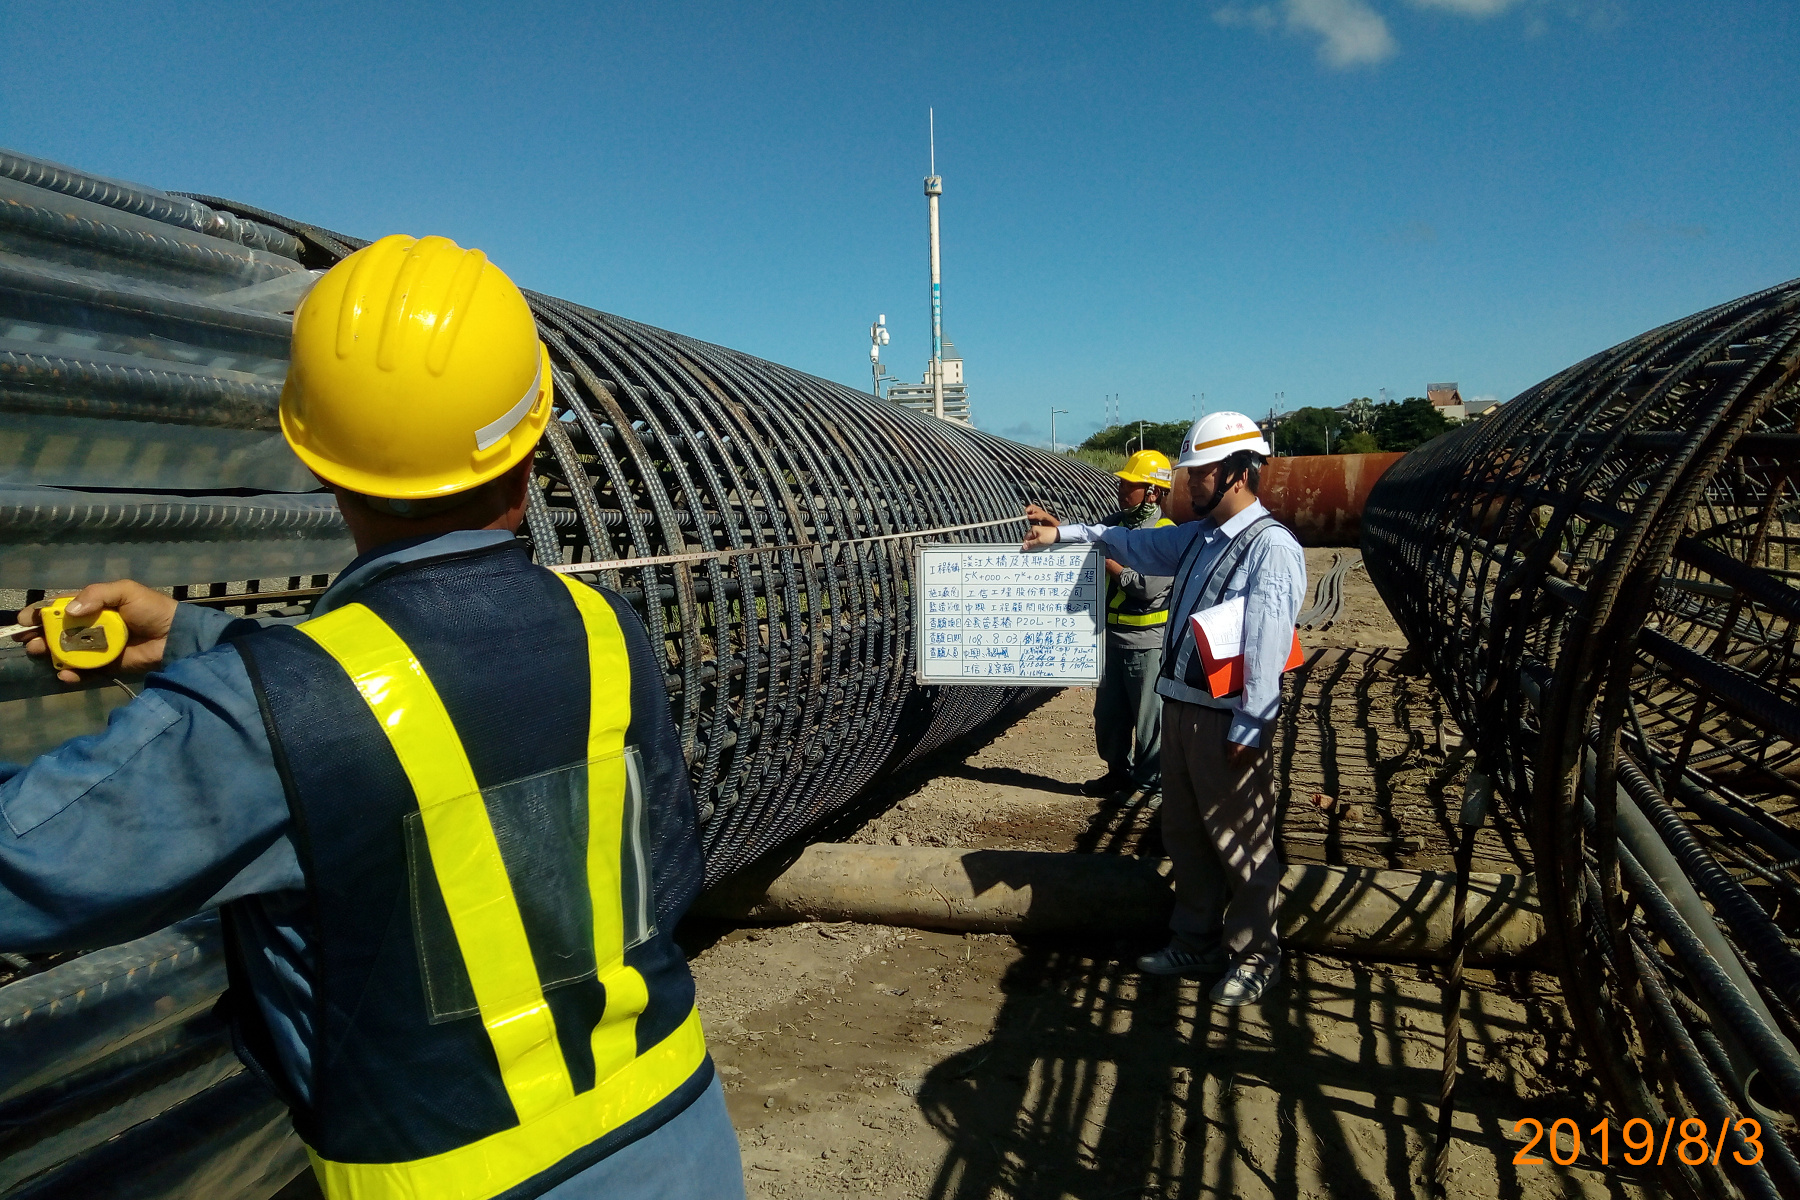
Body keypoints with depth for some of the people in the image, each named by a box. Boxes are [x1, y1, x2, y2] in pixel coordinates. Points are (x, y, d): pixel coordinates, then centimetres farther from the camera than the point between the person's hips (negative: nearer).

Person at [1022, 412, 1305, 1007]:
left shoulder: (1272, 547, -14)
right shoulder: (1198, 535, 12)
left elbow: (1267, 645, -19)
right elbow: (1134, 544, 28)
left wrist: (1247, 730, -20)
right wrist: (1064, 532, 27)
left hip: (1229, 721, -9)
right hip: (1180, 709, 9)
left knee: (1242, 846, 5)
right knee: (1184, 836, 19)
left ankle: (1254, 956, 24)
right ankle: (1196, 943, 35)